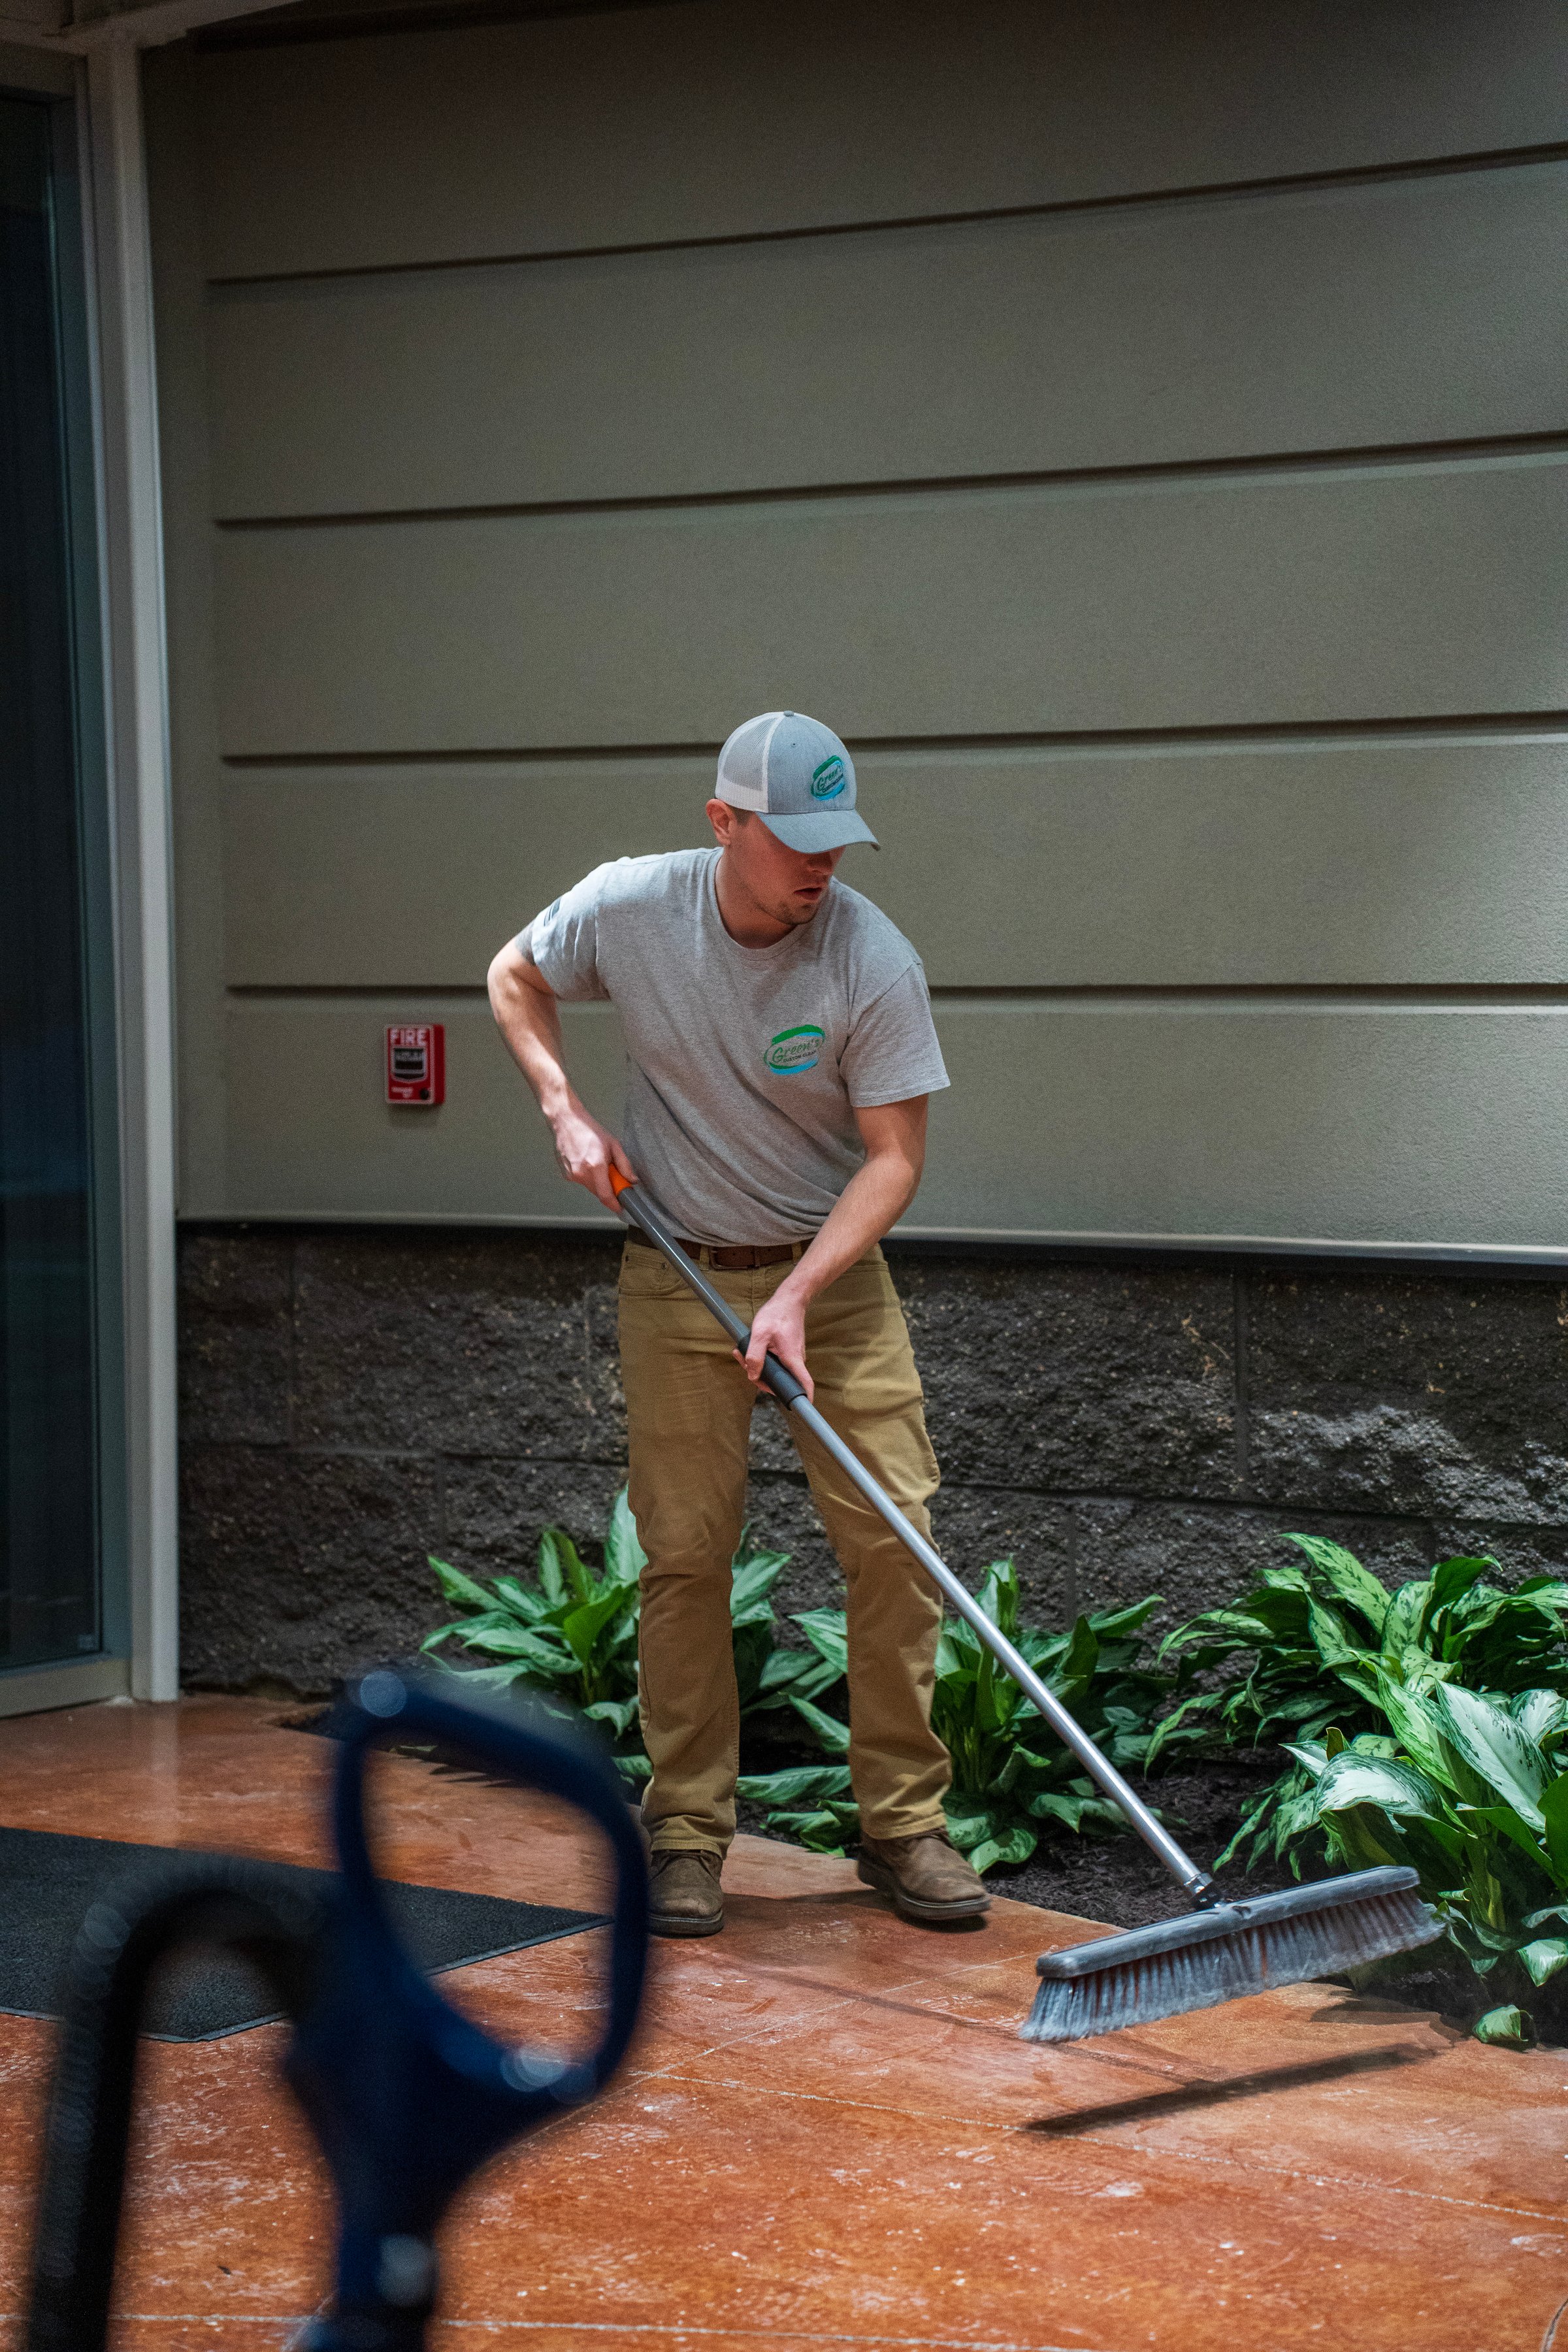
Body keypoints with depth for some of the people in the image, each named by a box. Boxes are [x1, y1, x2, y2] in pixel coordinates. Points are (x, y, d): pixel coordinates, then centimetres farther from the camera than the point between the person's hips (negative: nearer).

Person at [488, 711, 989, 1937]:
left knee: (894, 1538, -7)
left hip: (831, 1271, 0)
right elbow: (515, 978, 10)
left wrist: (799, 1295, -23)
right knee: (685, 1553, 0)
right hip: (676, 1275, 1)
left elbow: (895, 1155, -13)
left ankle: (904, 1821, 5)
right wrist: (566, 1110, -4)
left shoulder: (875, 961, -17)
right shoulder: (628, 907, -11)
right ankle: (687, 1832, 10)